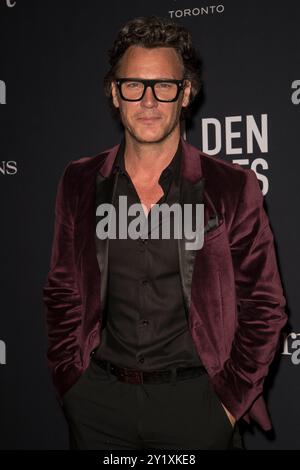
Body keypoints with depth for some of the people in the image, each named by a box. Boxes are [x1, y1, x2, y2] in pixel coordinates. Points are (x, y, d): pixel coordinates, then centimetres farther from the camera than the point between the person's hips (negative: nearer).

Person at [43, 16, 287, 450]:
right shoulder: (80, 183, 1)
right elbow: (62, 293, 8)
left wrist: (228, 401, -7)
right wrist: (73, 385, 1)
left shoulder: (233, 188, -6)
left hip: (194, 398, -2)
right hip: (98, 403, 2)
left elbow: (263, 306, -2)